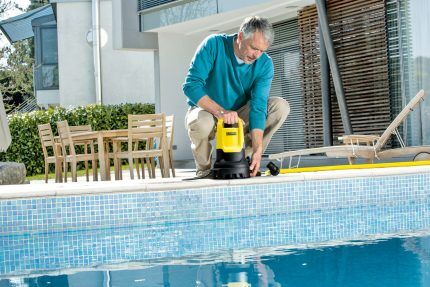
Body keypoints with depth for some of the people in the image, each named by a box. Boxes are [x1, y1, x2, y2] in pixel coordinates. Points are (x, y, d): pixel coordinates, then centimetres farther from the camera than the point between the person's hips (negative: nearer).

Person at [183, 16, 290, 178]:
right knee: (202, 123, -39)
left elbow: (258, 106, -21)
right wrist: (219, 111, -41)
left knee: (281, 106, -16)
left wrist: (257, 151, -32)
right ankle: (204, 170, -9)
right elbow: (191, 85, -27)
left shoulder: (265, 64, -13)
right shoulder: (214, 45, -20)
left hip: (240, 116, 3)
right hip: (207, 111, -3)